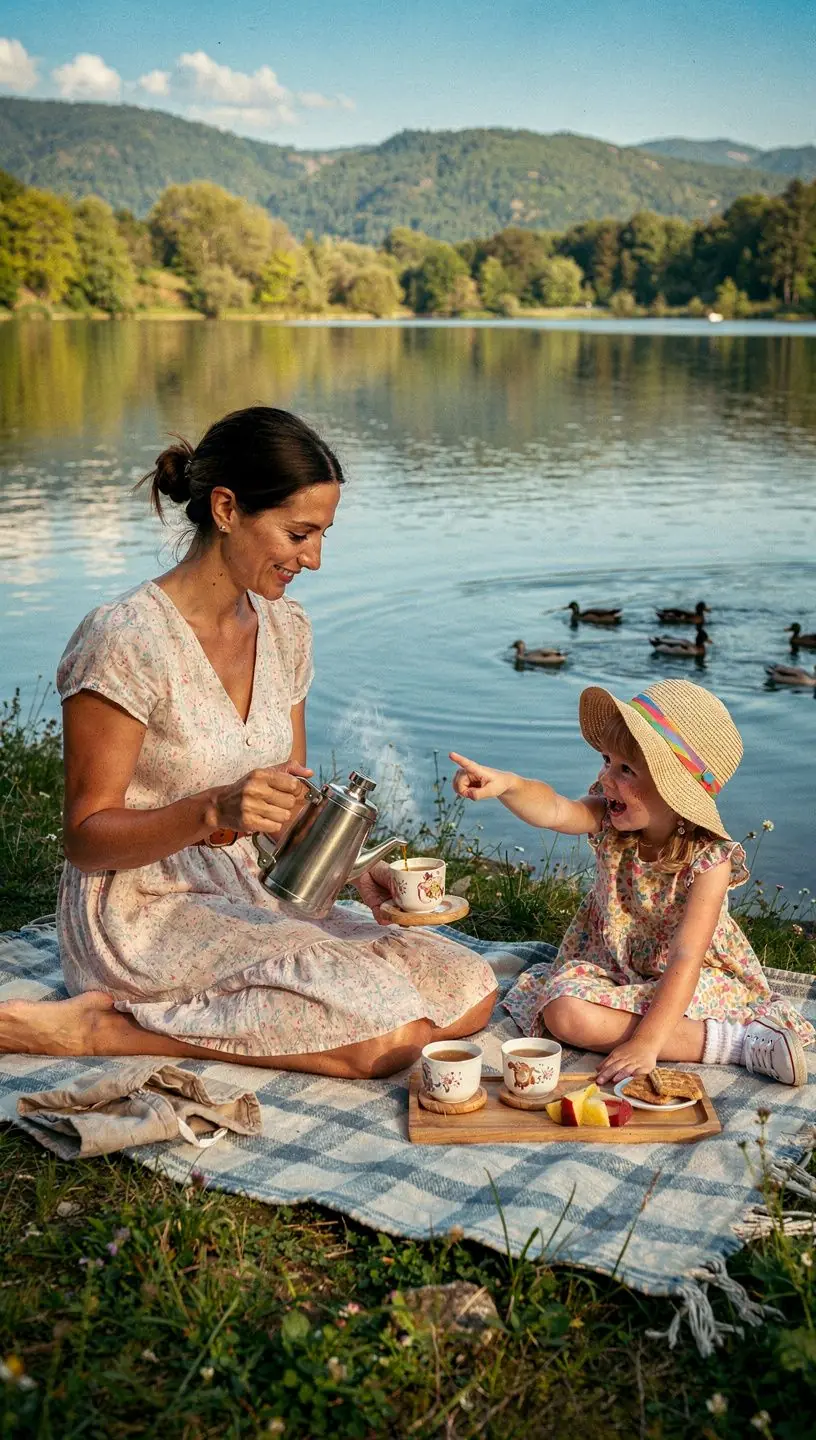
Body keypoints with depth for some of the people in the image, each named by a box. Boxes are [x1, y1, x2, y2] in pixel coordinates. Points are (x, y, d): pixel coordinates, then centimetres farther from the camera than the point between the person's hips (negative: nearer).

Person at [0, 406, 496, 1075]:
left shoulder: (284, 629, 6)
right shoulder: (127, 639, -17)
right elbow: (85, 840, -14)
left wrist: (354, 871, -7)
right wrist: (216, 812, -30)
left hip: (247, 899, 8)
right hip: (142, 914, -8)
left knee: (470, 993, -5)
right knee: (388, 1035, -25)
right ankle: (98, 1025, -12)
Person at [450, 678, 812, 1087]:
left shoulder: (708, 858, -26)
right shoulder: (609, 821, -14)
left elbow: (686, 958, -32)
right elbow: (554, 811, -35)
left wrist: (646, 1043, -41)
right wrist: (508, 784, -59)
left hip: (694, 978, -5)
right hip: (609, 963, 5)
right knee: (563, 1012, -27)